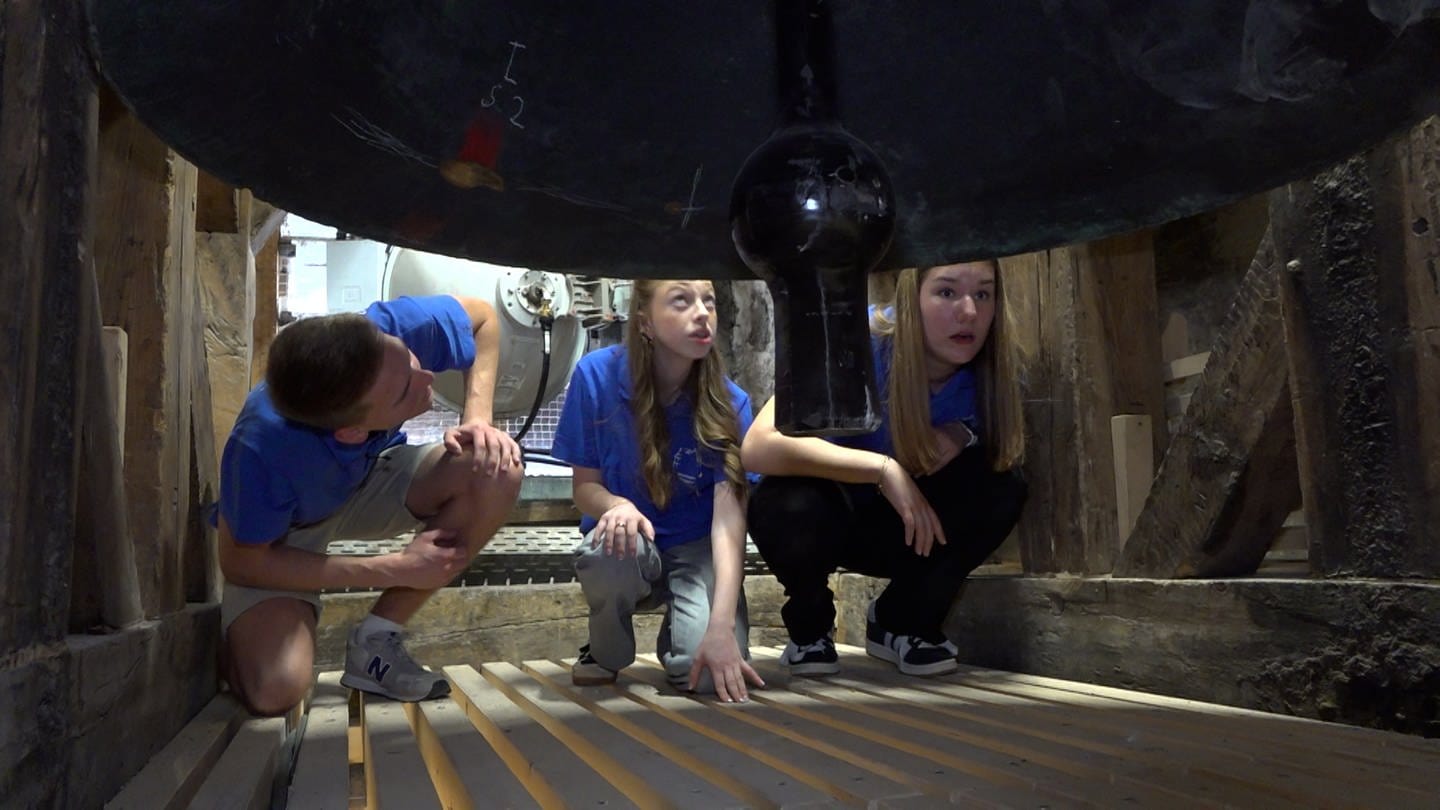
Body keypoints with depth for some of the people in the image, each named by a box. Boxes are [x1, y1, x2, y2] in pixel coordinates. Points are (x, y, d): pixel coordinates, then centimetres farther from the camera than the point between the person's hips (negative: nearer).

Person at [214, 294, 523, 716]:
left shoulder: (394, 328, -33)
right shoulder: (262, 448, -40)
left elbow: (482, 316, -11)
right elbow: (241, 563, -24)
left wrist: (478, 419, -25)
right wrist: (397, 569, -24)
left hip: (368, 480, 4)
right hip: (282, 531, -4)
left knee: (498, 474, -25)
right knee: (276, 690, -28)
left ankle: (376, 643, -8)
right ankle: (239, 644, 13)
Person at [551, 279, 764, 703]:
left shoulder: (730, 402, -16)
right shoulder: (597, 374, -15)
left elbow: (729, 515, -24)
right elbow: (585, 486, -7)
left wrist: (722, 625, -37)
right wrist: (617, 506, -33)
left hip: (695, 549, 0)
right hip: (633, 547, 1)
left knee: (710, 672, -27)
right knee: (613, 546, -37)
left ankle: (675, 633, 12)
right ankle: (604, 650, -2)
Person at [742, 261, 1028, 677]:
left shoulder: (992, 366, -16)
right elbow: (757, 447, -38)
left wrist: (957, 440, -28)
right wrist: (884, 468, -40)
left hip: (910, 528, 4)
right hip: (825, 516, -3)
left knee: (1001, 488, -23)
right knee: (793, 508, -36)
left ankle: (901, 622, 2)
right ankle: (809, 626, -1)